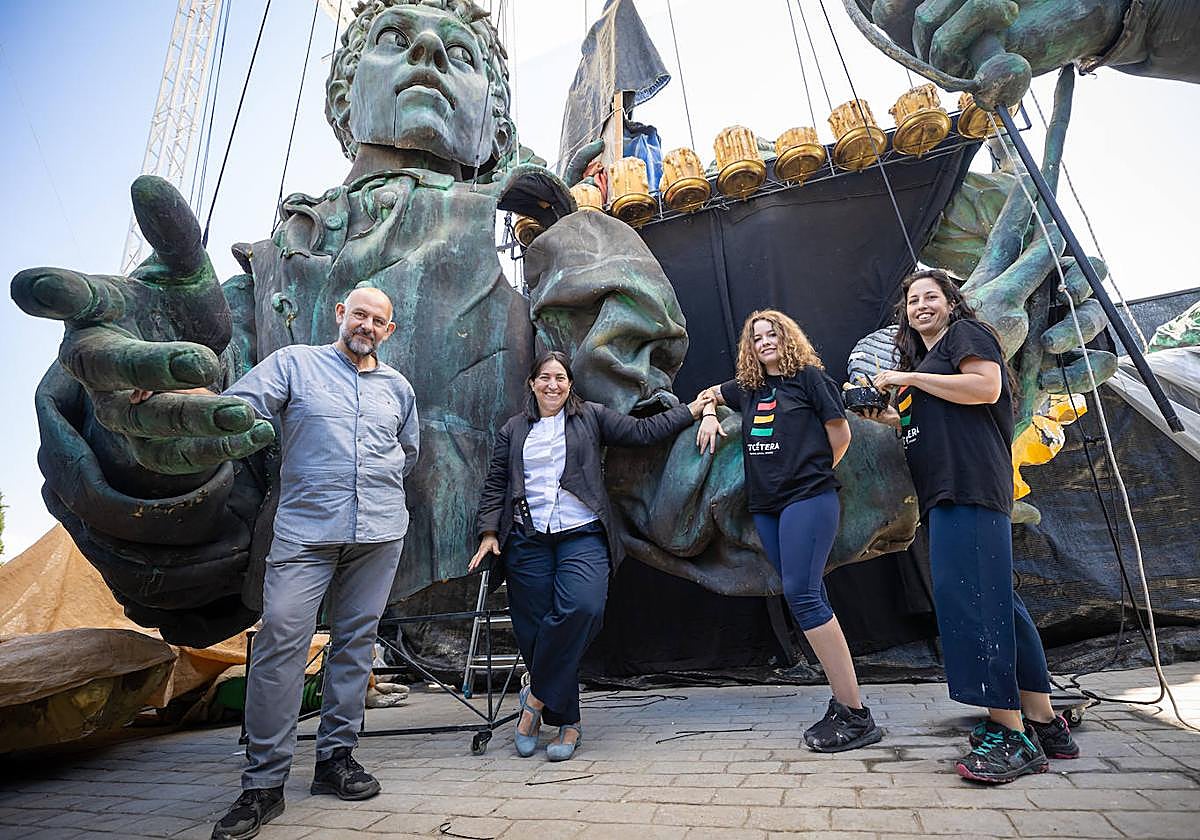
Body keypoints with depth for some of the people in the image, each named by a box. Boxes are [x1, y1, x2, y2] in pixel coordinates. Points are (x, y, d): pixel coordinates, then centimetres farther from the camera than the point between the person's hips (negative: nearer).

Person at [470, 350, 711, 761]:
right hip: (528, 540, 2)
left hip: (582, 536, -1)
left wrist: (692, 409, 9)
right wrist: (489, 533, 4)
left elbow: (642, 431, 11)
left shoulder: (591, 417, 11)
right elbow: (495, 485, 15)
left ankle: (537, 697, -4)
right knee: (534, 629, 0)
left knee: (582, 607, -25)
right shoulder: (513, 430, 16)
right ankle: (567, 722, 17)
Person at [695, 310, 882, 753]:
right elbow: (711, 392, 36)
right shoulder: (748, 387, 17)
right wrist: (709, 415, 15)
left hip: (808, 500, -6)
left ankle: (856, 716, -9)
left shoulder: (809, 376, 0)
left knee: (801, 594, -16)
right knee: (810, 599, 7)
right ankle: (843, 701, 15)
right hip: (766, 506, 6)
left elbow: (841, 434, 0)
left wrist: (813, 474, 7)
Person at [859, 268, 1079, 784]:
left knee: (969, 597, -16)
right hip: (948, 490, 10)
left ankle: (1011, 733, -11)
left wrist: (909, 378, -9)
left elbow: (986, 388, -14)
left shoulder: (967, 332, 4)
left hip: (971, 484, -10)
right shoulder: (923, 356, 29)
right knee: (993, 600, 8)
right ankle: (1044, 724, 15)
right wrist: (888, 416, 14)